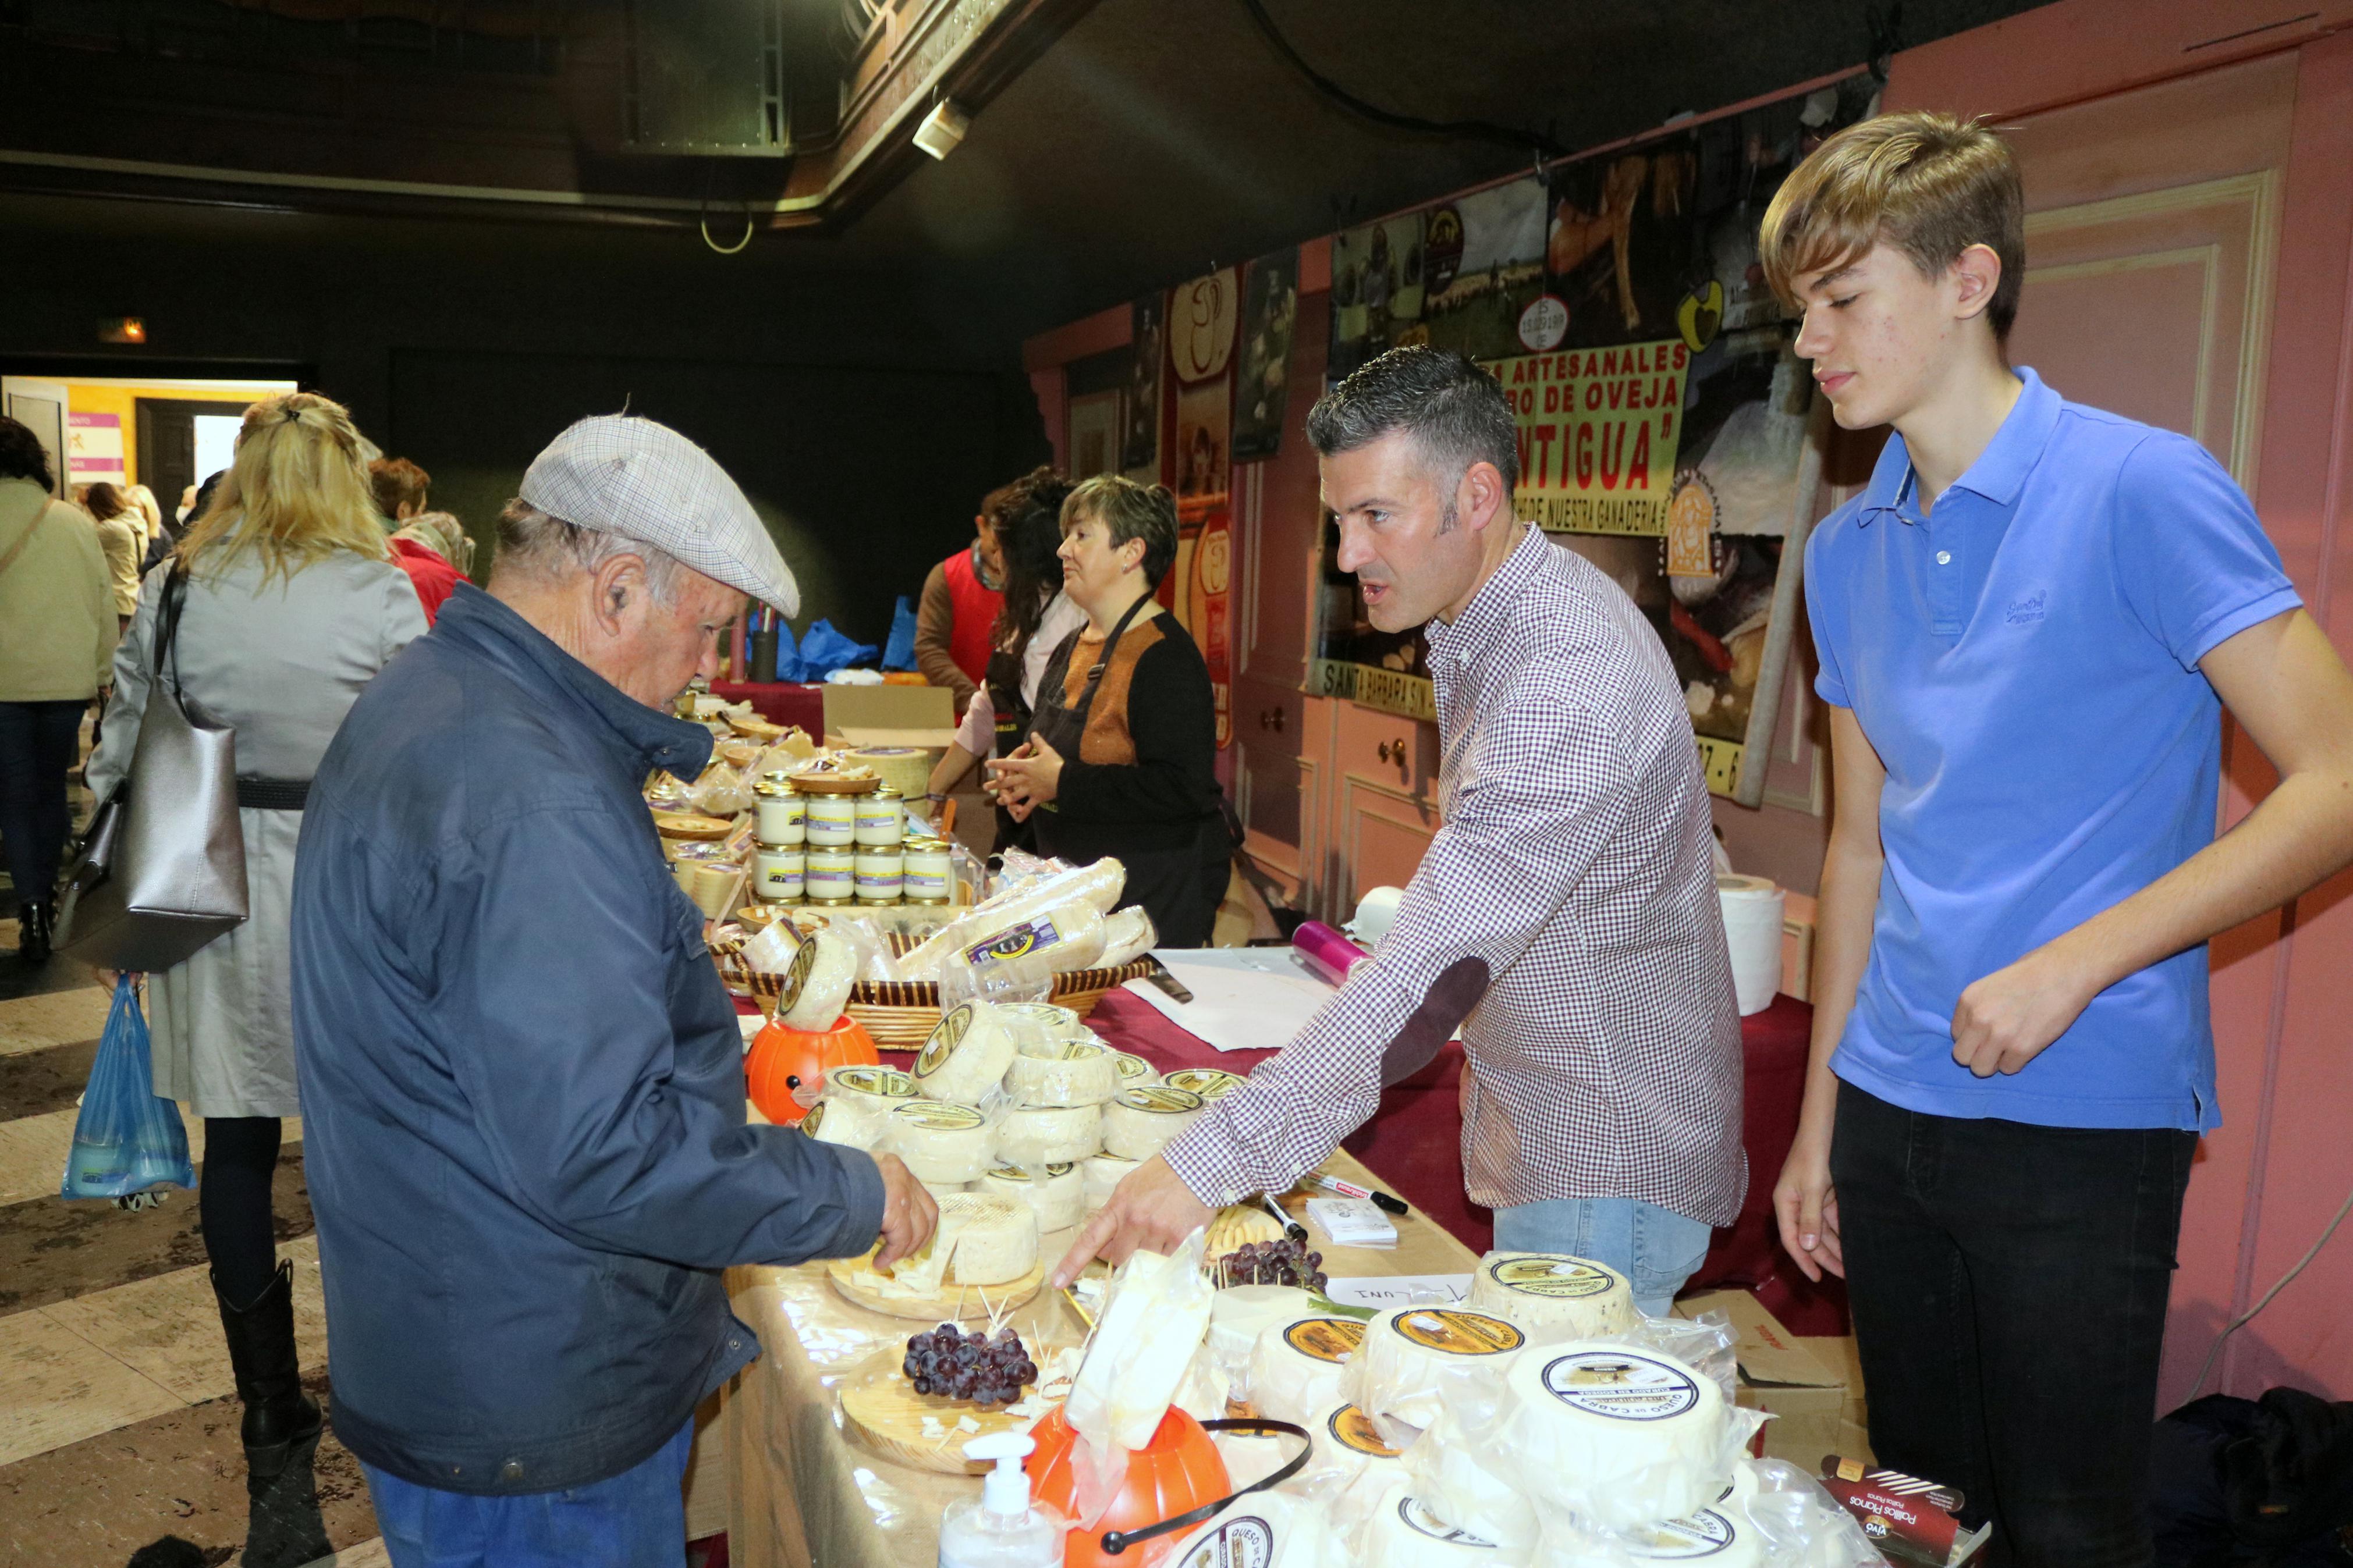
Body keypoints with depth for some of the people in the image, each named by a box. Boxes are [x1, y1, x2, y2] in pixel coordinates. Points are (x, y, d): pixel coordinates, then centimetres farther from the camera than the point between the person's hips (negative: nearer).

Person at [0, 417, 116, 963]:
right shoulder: (75, 523, 0)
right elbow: (105, 605, 5)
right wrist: (101, 671, 15)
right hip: (68, 677, 3)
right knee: (51, 786, 16)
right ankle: (45, 892, 26)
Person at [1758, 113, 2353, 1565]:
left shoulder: (2143, 490, -11)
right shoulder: (1849, 549, 8)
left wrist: (2073, 964, -20)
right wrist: (1819, 1115, 14)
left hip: (2085, 1119, -5)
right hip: (1893, 1107, 6)